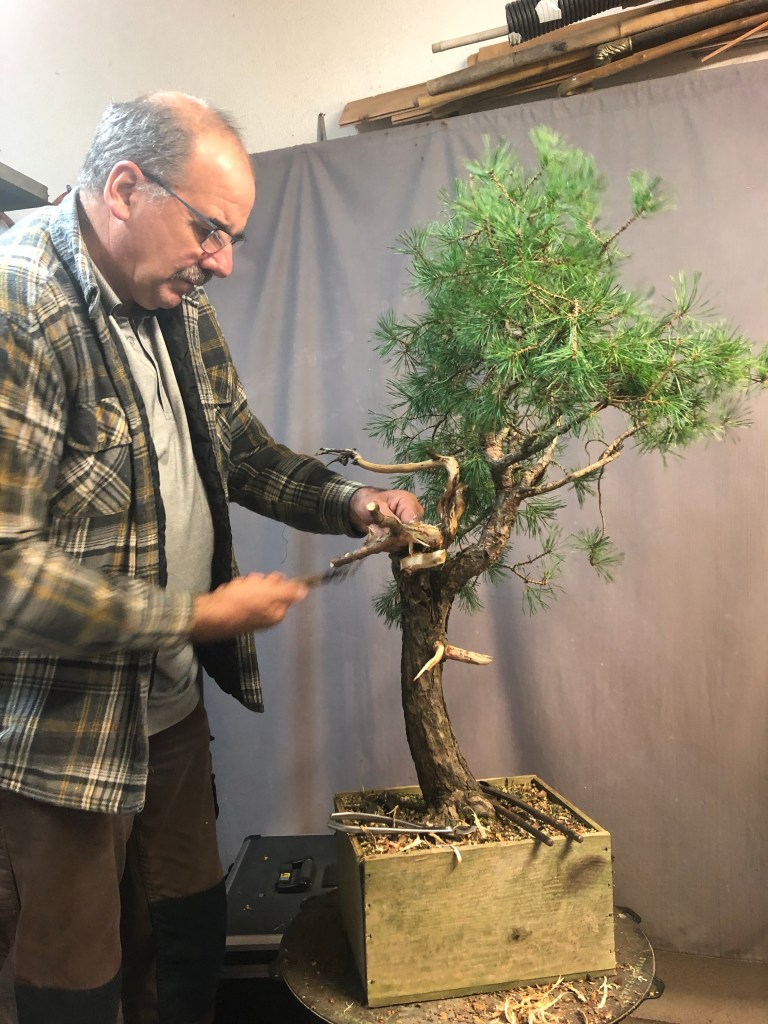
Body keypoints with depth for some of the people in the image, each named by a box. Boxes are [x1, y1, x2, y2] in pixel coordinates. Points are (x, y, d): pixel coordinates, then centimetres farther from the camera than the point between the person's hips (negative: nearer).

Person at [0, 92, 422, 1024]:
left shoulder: (183, 312, 4)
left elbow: (241, 450, 14)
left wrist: (351, 501, -2)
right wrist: (199, 616, -21)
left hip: (172, 709, 8)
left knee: (190, 947, 25)